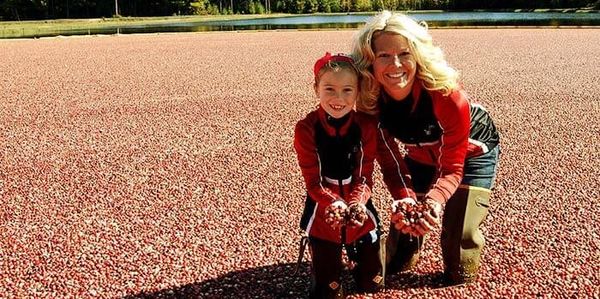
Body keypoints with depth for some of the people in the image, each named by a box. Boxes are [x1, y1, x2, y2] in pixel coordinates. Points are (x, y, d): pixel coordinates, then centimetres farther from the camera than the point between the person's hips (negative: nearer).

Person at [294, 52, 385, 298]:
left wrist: (356, 204, -28)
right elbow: (313, 181, -16)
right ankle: (332, 259, 35)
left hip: (358, 208, 2)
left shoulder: (367, 125, -9)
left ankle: (352, 250, 41)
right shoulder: (306, 128, -16)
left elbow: (365, 176, -8)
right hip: (323, 213, -2)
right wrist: (334, 204, -35)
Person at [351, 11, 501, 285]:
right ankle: (398, 263, 40)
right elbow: (390, 162, -23)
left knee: (459, 230, -9)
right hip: (422, 155, 3)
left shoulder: (447, 95, -39)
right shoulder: (369, 102, -28)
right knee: (405, 215, 7)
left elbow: (452, 167, -32)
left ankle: (460, 278, 24)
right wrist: (405, 198, -42)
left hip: (472, 151, -3)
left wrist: (435, 200, -52)